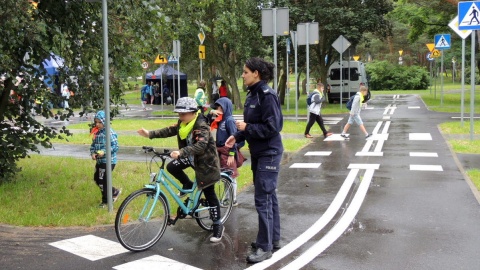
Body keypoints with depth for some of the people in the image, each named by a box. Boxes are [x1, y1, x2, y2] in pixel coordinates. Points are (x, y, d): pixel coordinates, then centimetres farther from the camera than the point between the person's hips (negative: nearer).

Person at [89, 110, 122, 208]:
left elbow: (115, 147, -18)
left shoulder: (110, 133, -15)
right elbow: (93, 145, 13)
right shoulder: (96, 132, 7)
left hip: (108, 161, -8)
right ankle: (115, 192, 28)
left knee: (102, 181, -4)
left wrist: (104, 152, -26)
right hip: (99, 160, 8)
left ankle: (105, 200, 15)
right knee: (97, 178, 13)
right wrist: (92, 153, -6)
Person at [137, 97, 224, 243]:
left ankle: (218, 226, 10)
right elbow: (169, 131, -7)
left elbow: (200, 146, -42)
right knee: (171, 167, -11)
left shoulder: (202, 126, -29)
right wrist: (149, 134, -20)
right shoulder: (182, 123, -3)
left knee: (209, 194, -2)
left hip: (205, 161, -8)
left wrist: (181, 152, -55)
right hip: (191, 157, 8)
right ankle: (188, 185, 15)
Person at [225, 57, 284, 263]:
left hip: (269, 153, -9)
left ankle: (265, 247, 2)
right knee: (268, 196, 16)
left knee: (263, 198, -6)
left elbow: (271, 127, -22)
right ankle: (273, 239, 27)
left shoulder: (267, 95, -18)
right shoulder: (252, 94, 10)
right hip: (257, 152, 9)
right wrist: (237, 137, 3)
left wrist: (247, 128, -16)